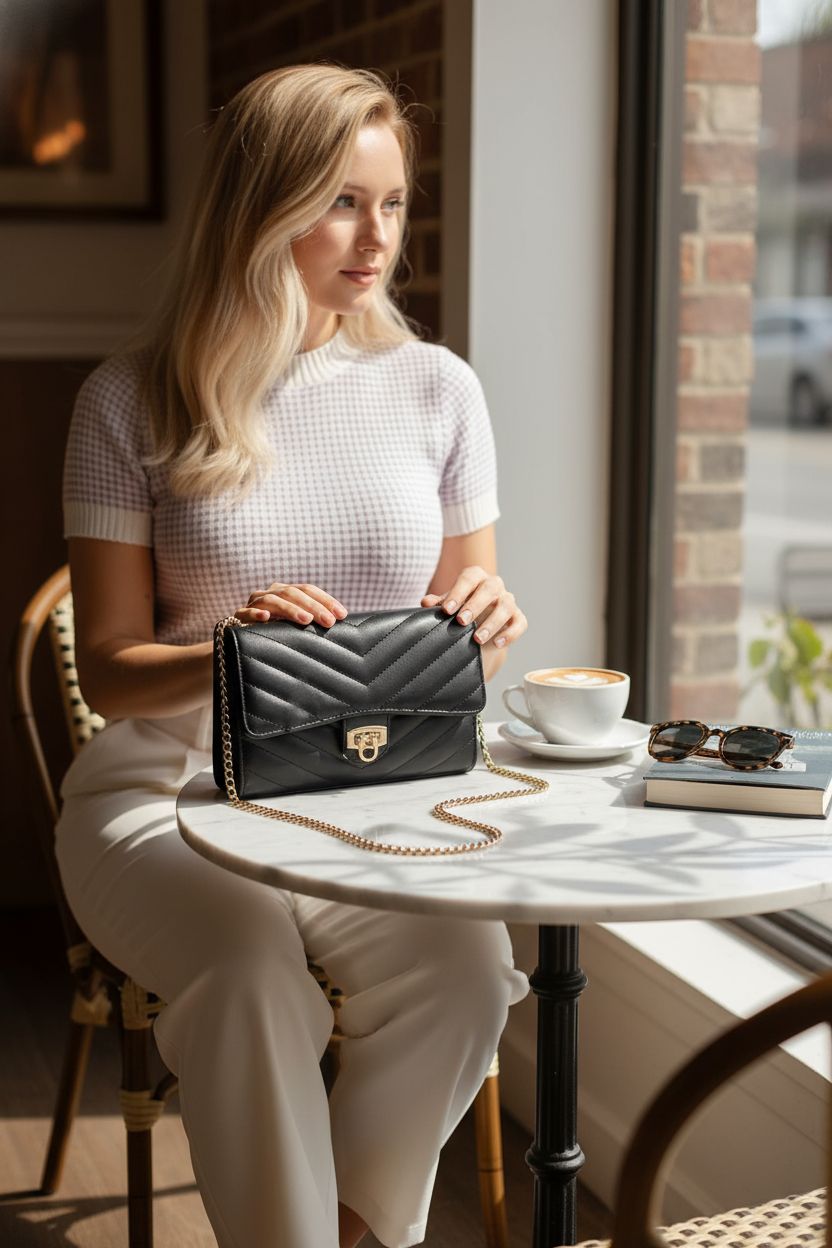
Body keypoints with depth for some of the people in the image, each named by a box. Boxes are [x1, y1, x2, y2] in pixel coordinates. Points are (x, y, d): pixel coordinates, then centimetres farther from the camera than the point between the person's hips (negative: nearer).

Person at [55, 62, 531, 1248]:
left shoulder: (436, 387, 5)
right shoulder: (132, 401, -3)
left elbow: (463, 649, 12)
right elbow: (107, 670, -2)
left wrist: (484, 622, -13)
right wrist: (230, 658, -24)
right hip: (167, 790, -2)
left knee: (468, 959, -27)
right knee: (252, 969, -33)